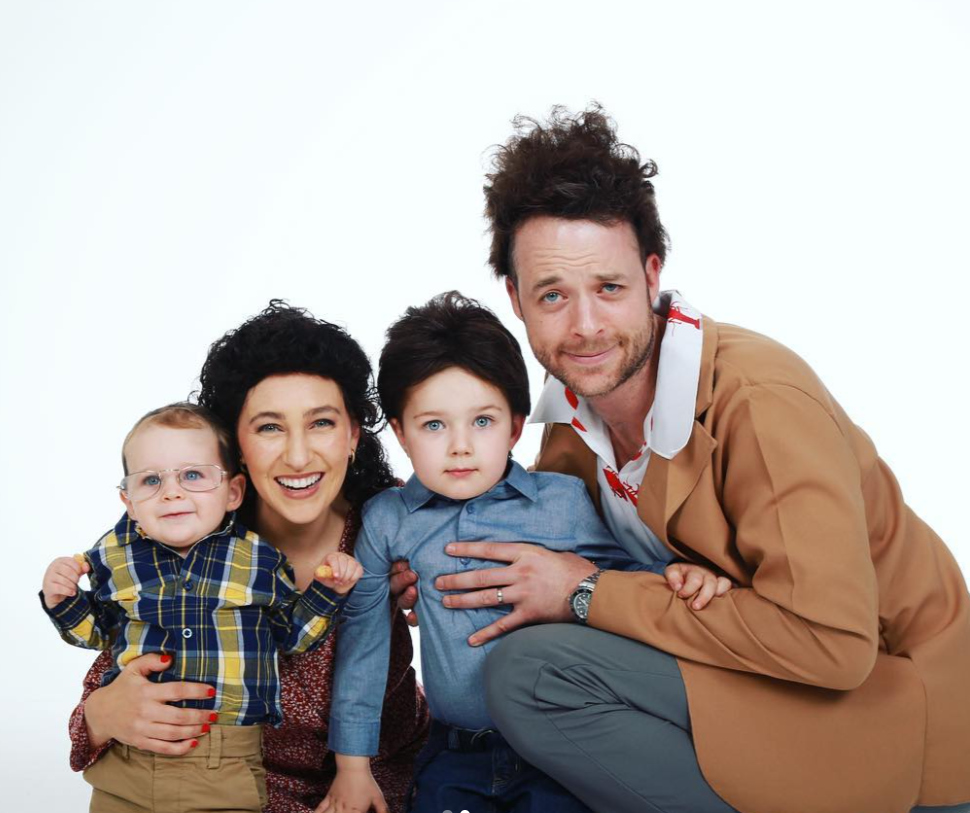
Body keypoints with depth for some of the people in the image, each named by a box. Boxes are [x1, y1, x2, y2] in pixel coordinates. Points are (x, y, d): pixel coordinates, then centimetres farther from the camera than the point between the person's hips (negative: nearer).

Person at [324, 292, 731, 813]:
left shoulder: (564, 500, -4)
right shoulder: (387, 521, 0)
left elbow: (622, 570, 10)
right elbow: (363, 632, 8)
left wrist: (673, 575, -14)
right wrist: (352, 763, 10)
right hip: (455, 755, 2)